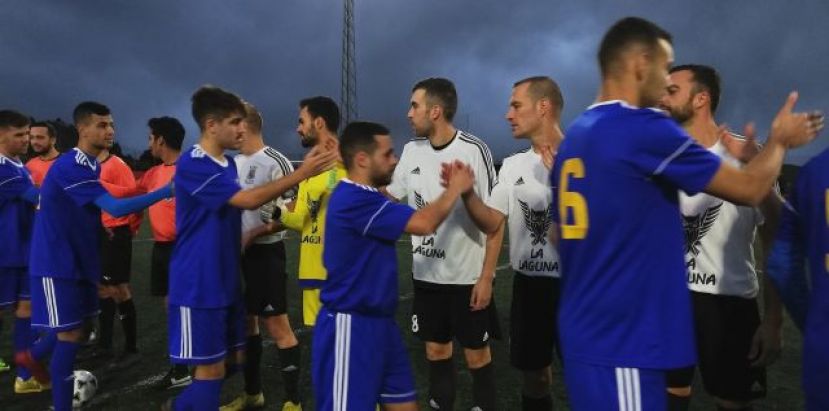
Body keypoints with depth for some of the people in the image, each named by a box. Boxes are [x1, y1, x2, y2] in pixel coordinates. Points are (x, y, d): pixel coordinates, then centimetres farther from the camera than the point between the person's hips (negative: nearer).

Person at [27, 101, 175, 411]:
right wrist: (165, 192, -34)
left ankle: (33, 357, 44)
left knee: (74, 329, 19)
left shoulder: (90, 165, 9)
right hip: (58, 263, -9)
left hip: (78, 259, 9)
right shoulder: (70, 166, -23)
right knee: (71, 333, -4)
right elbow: (115, 208, -31)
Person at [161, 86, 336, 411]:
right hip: (199, 285, -9)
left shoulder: (228, 163, 10)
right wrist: (302, 174, -28)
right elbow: (248, 200, -27)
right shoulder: (193, 165, -19)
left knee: (233, 358, 16)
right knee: (211, 368, 0)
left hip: (226, 280, 9)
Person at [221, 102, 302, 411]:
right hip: (237, 253, 8)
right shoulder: (234, 163, 11)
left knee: (277, 325, -4)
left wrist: (251, 235, -17)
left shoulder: (275, 162, -12)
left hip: (264, 252, -8)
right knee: (245, 322, 15)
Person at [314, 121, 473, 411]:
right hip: (351, 326, -10)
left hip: (378, 322, 10)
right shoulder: (354, 200, -22)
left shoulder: (364, 197, 13)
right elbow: (424, 223, -25)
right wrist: (455, 189, -9)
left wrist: (450, 189, 9)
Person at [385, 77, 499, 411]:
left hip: (468, 275, -5)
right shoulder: (412, 150, 4)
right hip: (426, 274, 5)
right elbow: (388, 195, 15)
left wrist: (486, 277, -14)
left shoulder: (473, 150, -13)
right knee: (435, 349, 15)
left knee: (476, 354, 7)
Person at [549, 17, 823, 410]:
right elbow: (749, 189, -5)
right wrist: (780, 139, 14)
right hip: (620, 346, -9)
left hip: (586, 335, 9)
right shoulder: (645, 128, -16)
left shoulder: (574, 136, 9)